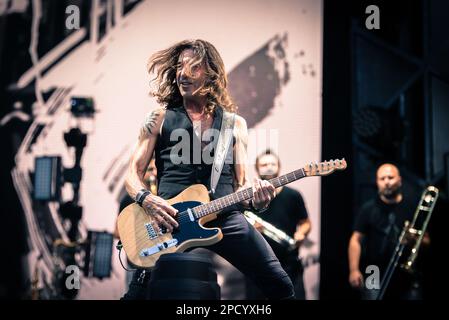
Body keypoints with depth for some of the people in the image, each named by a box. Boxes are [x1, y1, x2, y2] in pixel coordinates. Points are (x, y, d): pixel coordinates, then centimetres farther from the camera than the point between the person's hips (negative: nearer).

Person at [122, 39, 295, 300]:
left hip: (225, 216, 2)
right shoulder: (160, 118, 10)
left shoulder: (236, 123, 15)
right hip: (169, 218, -1)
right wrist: (147, 200, -12)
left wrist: (254, 196, -7)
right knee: (138, 292, -12)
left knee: (280, 286, -6)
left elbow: (242, 182, 16)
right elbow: (134, 173, 9)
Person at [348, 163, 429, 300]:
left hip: (408, 278, 2)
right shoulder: (368, 209, 3)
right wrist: (354, 270, -10)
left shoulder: (413, 207, 6)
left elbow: (426, 240, 11)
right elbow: (356, 240, 0)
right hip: (375, 278, -1)